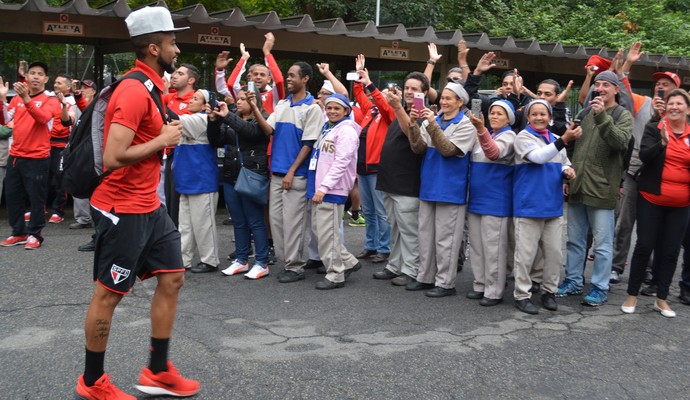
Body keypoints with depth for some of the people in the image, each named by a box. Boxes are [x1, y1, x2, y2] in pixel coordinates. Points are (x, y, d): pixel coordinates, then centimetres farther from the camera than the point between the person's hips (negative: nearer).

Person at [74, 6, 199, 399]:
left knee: (172, 279, 10)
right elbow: (113, 157, -27)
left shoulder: (149, 87, 11)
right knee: (109, 293, 4)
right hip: (124, 210, -10)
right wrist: (162, 140, -17)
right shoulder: (134, 91, -20)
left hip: (150, 207, 10)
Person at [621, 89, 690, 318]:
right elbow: (644, 156, -17)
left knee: (671, 250, 5)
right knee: (644, 246, 0)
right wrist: (662, 143, -33)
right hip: (651, 198, -3)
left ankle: (661, 298, 17)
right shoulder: (654, 129, -2)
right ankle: (632, 295, 11)